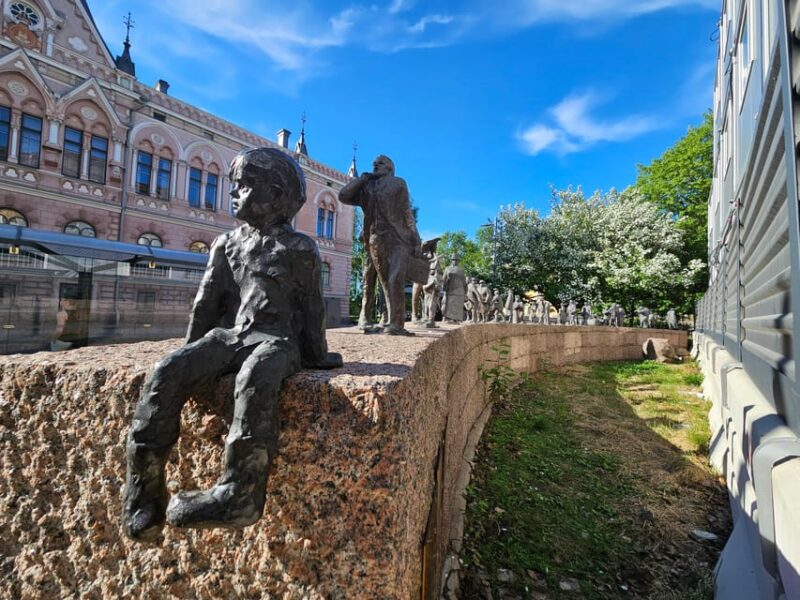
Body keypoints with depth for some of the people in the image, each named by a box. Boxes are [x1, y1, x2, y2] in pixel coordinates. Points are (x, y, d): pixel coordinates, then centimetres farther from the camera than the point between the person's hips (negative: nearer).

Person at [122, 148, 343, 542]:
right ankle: (143, 488, -13)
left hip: (275, 338, -4)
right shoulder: (227, 244, 18)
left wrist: (318, 356, 8)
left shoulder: (298, 248, 4)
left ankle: (238, 494, -32)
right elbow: (207, 302, 19)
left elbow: (312, 309, 5)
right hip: (226, 333, 5)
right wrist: (193, 352, 18)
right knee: (167, 374, -21)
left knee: (255, 380, -38)